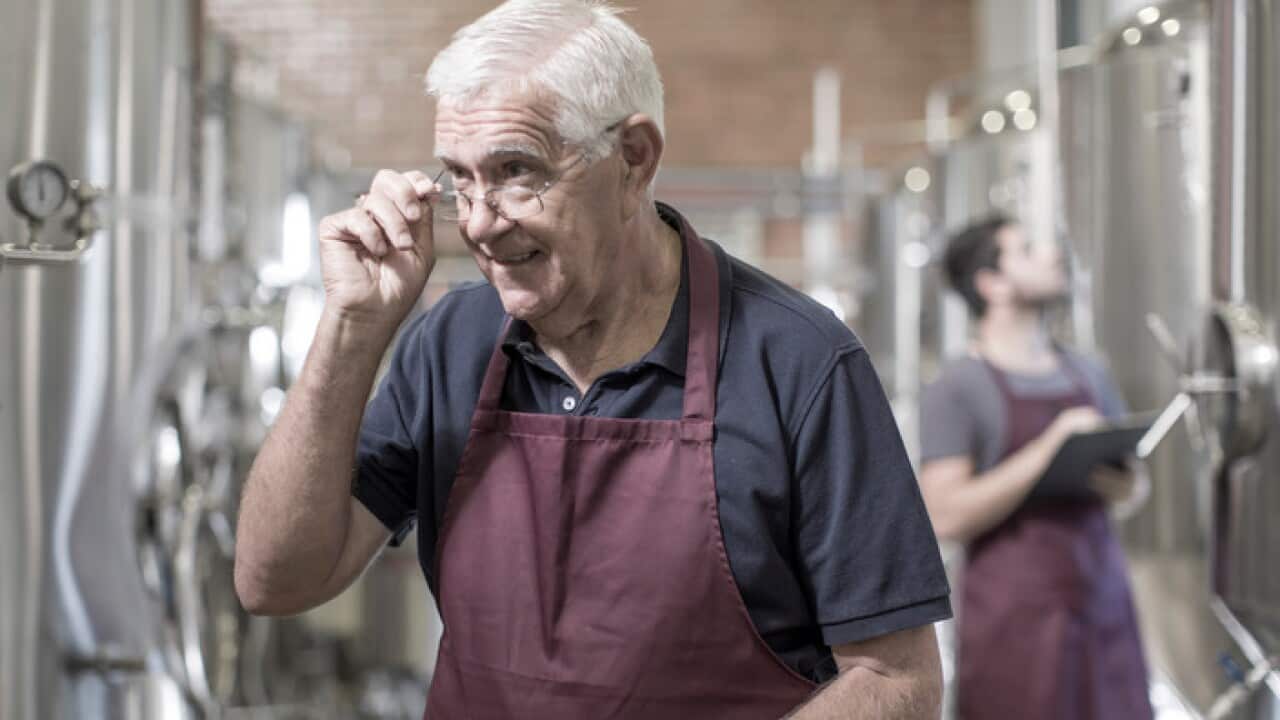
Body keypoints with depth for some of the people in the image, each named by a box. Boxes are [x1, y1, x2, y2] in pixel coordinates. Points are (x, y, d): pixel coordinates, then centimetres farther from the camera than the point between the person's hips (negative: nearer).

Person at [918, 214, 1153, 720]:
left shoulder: (1087, 375, 14)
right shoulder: (957, 388, -5)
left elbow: (1134, 488, 22)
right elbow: (945, 517, -14)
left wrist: (1123, 485, -3)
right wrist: (1048, 451, -19)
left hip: (1103, 602, 6)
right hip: (1015, 619, -6)